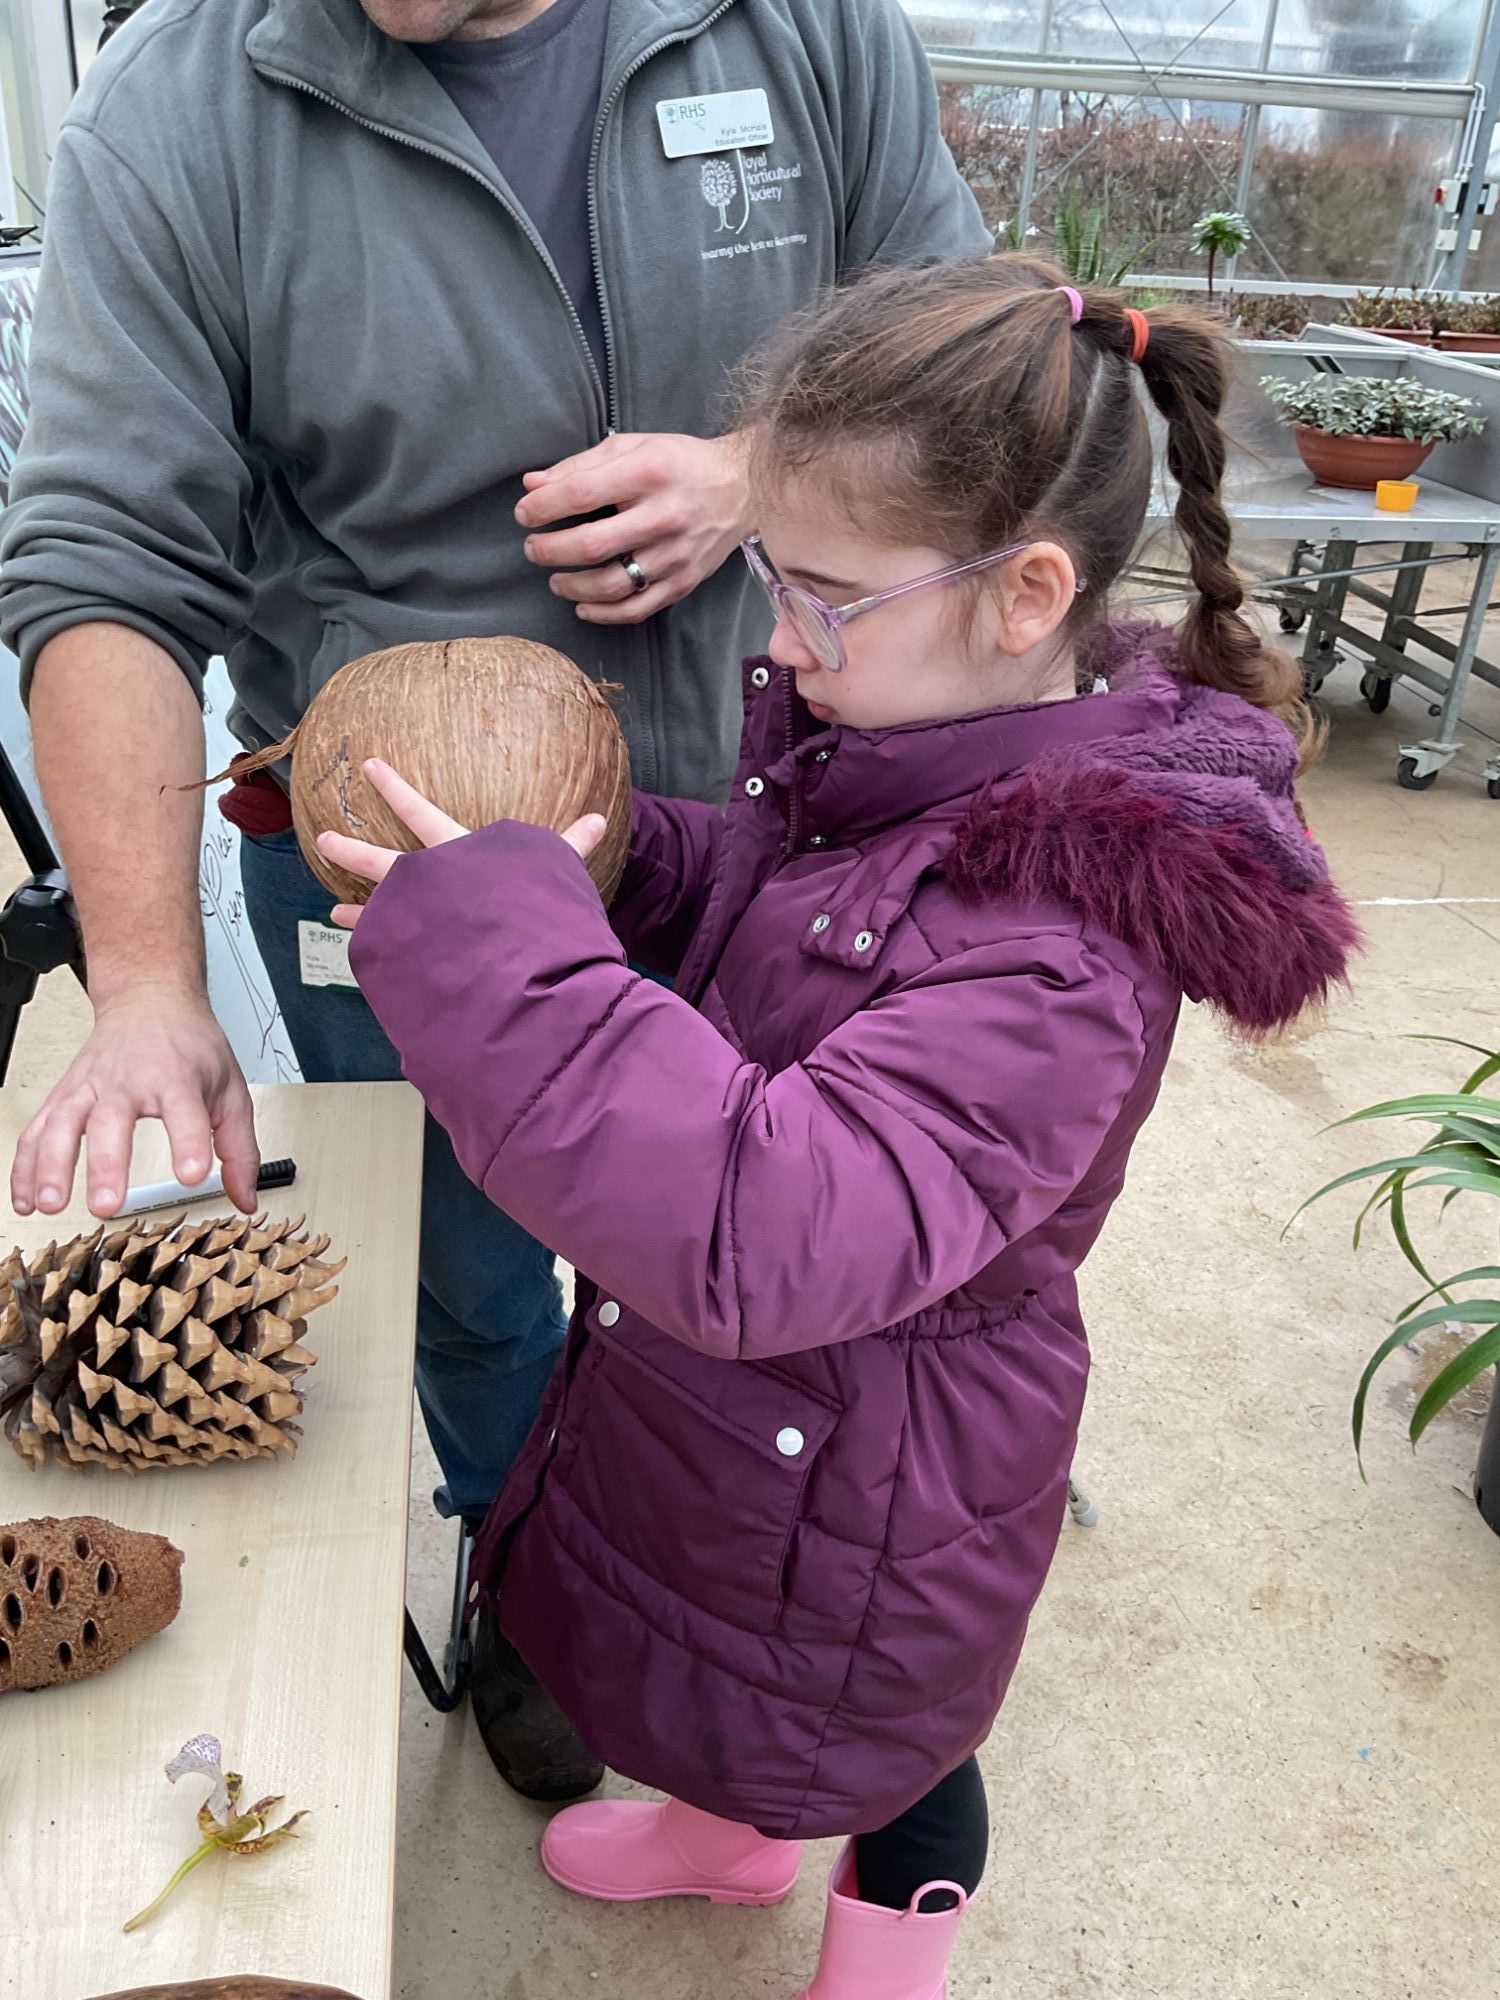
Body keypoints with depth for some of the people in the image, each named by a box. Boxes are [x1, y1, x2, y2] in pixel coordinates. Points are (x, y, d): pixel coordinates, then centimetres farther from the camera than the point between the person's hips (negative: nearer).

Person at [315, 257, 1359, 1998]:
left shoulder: (1054, 941, -37)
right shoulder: (887, 738, -10)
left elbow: (766, 1228, -44)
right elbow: (739, 886, 9)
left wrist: (488, 938, -42)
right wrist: (575, 841, -10)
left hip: (866, 1467, -8)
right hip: (734, 1381, 8)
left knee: (877, 1740, 24)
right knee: (736, 1654, 34)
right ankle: (730, 1832, 67)